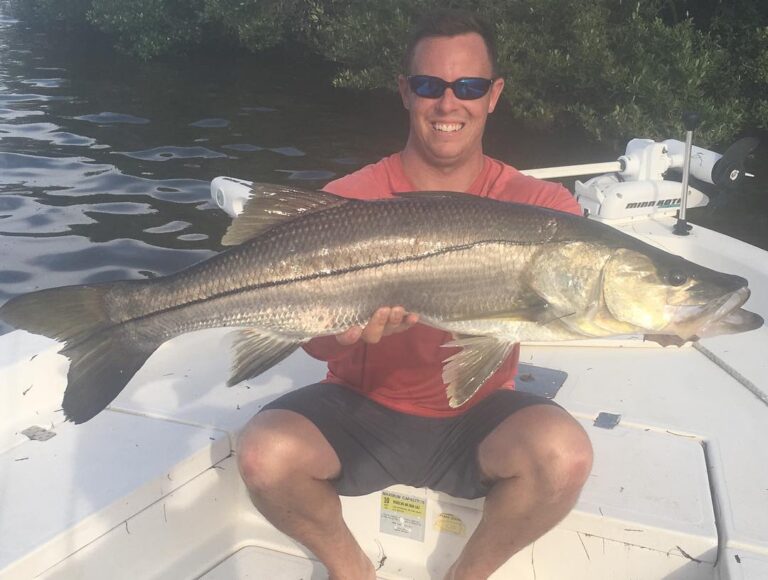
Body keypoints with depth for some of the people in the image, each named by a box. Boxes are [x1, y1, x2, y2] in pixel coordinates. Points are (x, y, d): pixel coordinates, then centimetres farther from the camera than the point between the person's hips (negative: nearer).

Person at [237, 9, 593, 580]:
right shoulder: (349, 202, -9)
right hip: (359, 408, 0)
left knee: (565, 452, -27)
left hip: (475, 418, 1)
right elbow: (318, 344, -13)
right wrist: (345, 330, -36)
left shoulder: (537, 204, -5)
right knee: (265, 453, -25)